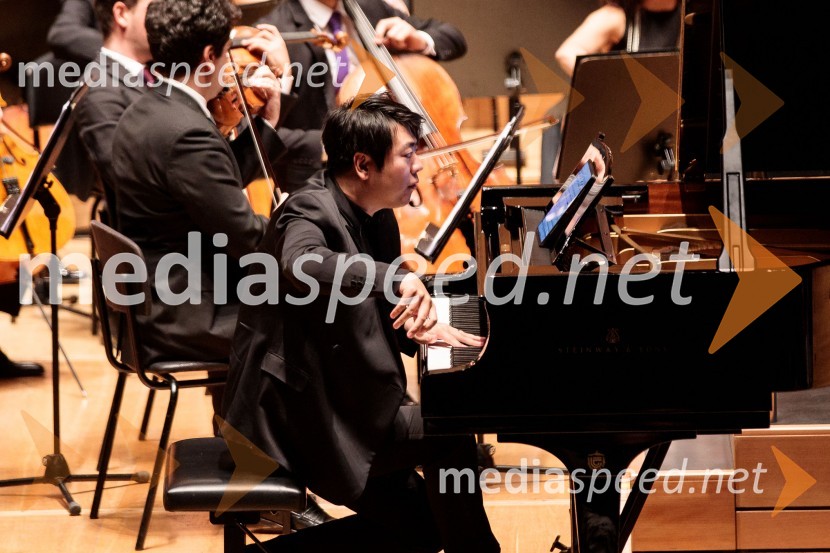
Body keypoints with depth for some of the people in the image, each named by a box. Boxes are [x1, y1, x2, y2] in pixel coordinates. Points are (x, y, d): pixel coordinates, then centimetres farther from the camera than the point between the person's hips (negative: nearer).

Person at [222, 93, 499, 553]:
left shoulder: (378, 220, 10)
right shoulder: (311, 212, -18)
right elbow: (301, 265, -43)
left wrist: (421, 328, -1)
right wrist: (397, 278, -51)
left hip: (337, 403, 10)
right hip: (294, 412, -10)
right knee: (449, 438, -21)